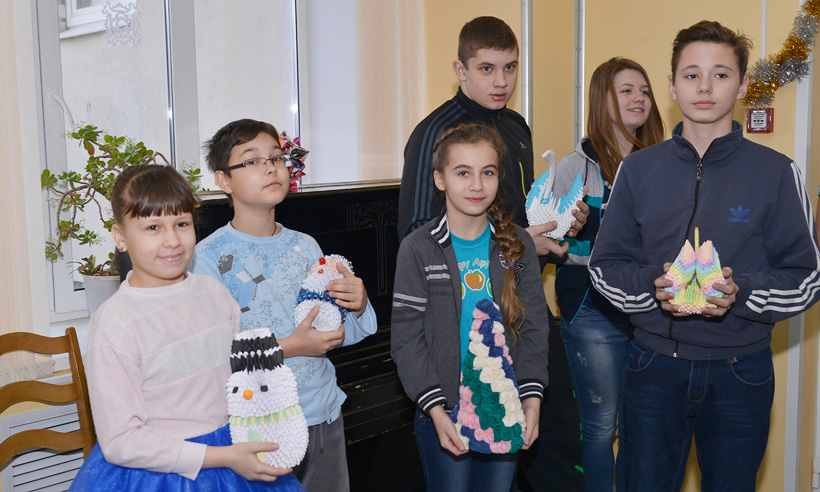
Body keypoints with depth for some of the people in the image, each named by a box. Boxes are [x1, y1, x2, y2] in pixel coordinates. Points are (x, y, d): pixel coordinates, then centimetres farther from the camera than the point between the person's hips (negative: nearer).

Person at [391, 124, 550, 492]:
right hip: (443, 411, -2)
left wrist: (531, 400, -7)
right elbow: (406, 339, -8)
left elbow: (533, 327, 3)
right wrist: (437, 410, -15)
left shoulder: (517, 245, 2)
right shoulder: (418, 249, -7)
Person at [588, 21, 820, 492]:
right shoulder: (639, 169, 2)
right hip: (654, 368, 1)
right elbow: (605, 265, 4)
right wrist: (652, 285, -17)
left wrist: (741, 292, -21)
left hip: (741, 373, 0)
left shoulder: (777, 172, -3)